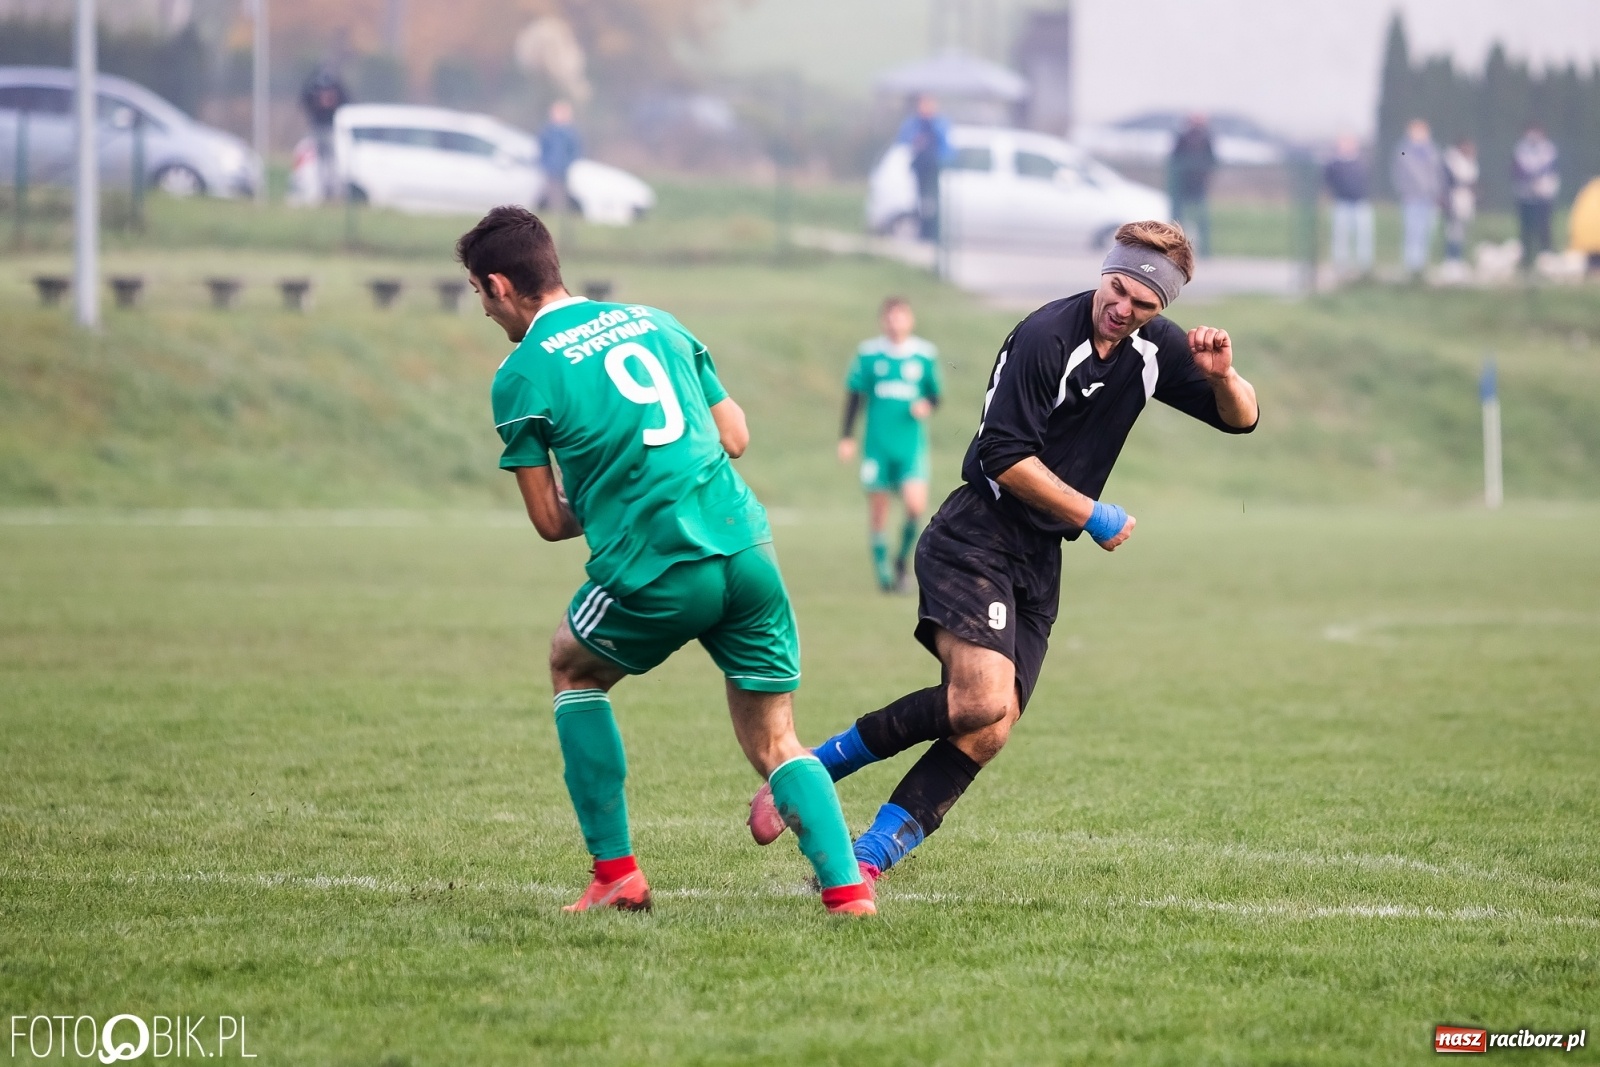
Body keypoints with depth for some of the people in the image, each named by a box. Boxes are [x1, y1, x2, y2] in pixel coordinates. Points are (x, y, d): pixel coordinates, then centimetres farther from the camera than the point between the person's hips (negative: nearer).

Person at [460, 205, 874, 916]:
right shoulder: (654, 322, 17)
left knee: (572, 670, 25)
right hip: (747, 550, 4)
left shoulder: (521, 375, 1)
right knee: (774, 744, 13)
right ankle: (846, 887, -9)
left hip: (657, 574, -4)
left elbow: (550, 522, 5)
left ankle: (616, 873, 19)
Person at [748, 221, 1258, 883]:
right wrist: (1094, 518, -11)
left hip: (1039, 563, 7)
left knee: (989, 733, -7)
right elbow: (1006, 457, -17)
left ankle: (869, 856, -6)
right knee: (979, 699, -26)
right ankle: (807, 770, -9)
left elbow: (1240, 419, 14)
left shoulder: (1154, 350, 8)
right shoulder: (1045, 338, -15)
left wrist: (1222, 374, -9)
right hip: (978, 537, -7)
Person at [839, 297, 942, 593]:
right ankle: (882, 569, 15)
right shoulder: (868, 353, 2)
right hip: (877, 443, 0)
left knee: (916, 505, -14)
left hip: (911, 444, 0)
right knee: (878, 508, 2)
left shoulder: (925, 355, 3)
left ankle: (903, 558, 10)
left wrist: (927, 405, -10)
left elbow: (934, 394, 13)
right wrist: (847, 437, 5)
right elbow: (854, 394, 8)